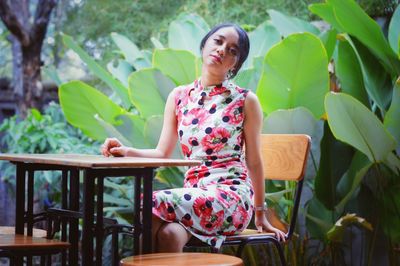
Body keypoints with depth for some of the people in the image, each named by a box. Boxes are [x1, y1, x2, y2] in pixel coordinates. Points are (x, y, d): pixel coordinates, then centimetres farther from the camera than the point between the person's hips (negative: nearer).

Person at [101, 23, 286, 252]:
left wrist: (261, 216, 13)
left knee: (155, 204, -29)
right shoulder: (179, 97, 13)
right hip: (193, 193, 3)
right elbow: (162, 153, 12)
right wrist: (127, 151, -7)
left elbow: (254, 162, 8)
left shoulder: (245, 101, 3)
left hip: (232, 196, -3)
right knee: (169, 234, -34)